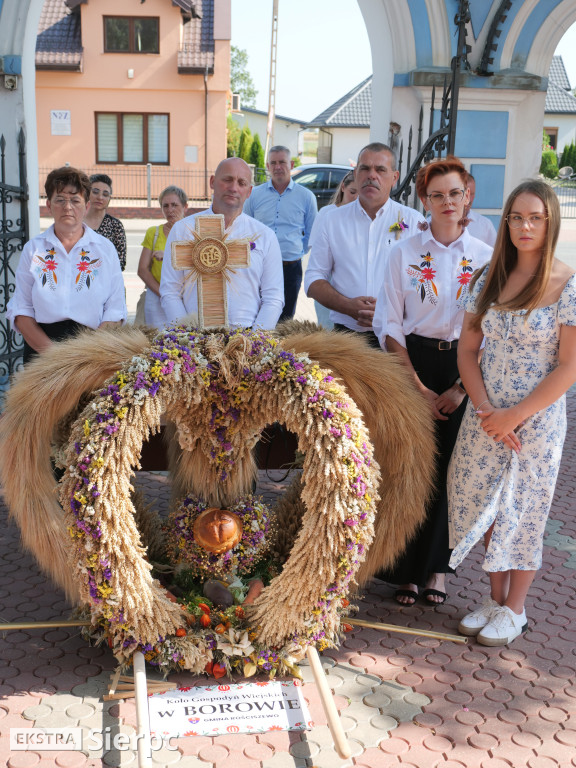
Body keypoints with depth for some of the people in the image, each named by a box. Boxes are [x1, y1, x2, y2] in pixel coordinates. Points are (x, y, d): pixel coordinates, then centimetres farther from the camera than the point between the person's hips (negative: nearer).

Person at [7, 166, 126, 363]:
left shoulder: (105, 248, 9)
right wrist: (52, 351, -10)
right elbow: (21, 310, 6)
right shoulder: (33, 249, 10)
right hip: (41, 349, 1)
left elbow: (115, 309, 3)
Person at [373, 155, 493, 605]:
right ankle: (406, 569, 16)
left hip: (465, 370, 1)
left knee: (448, 468, 7)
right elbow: (389, 324, -2)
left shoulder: (486, 258, 2)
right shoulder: (405, 253, 1)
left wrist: (461, 388, -7)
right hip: (412, 363, 0)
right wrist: (417, 386, -8)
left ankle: (436, 567, 25)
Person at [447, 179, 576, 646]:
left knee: (523, 511, 8)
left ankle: (514, 610, 27)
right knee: (485, 507, 11)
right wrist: (485, 410, -8)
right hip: (485, 417, 4)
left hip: (537, 419, -4)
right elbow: (468, 349, 4)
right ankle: (495, 599, 31)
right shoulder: (490, 278, 3)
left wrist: (514, 416, -14)